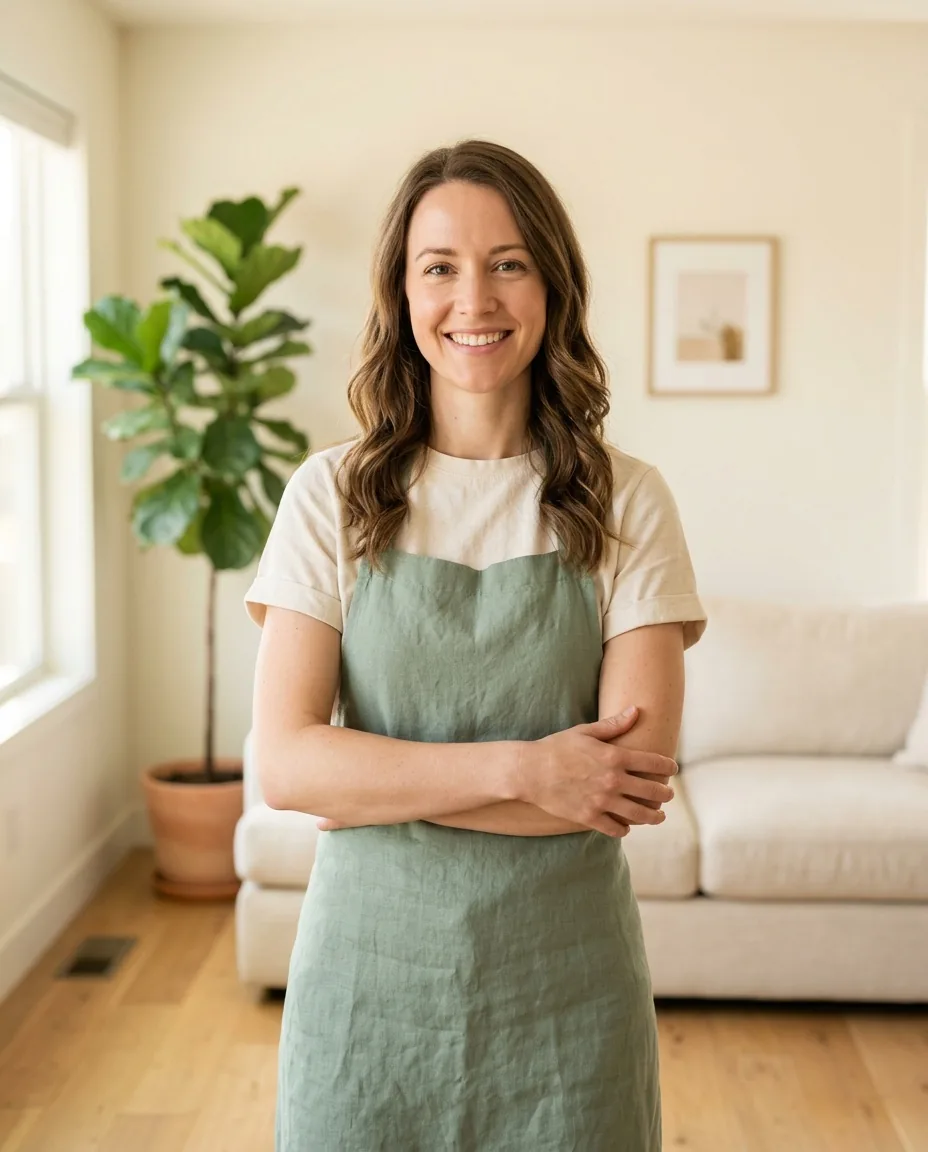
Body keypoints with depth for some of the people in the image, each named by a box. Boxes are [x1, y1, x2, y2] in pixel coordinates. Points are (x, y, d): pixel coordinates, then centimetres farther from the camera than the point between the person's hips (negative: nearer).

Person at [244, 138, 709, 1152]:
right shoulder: (332, 495, -3)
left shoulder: (626, 503, -4)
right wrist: (518, 769, -18)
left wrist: (385, 784, -14)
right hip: (372, 973, 0)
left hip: (560, 982, 0)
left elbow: (635, 775, -12)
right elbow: (284, 762, -10)